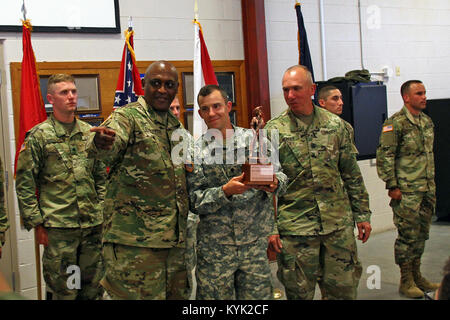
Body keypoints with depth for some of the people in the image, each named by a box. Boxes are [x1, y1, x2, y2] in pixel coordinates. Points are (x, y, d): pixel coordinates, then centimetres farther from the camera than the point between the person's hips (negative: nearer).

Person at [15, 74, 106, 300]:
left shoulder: (89, 133, 10)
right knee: (63, 290, 4)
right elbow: (24, 184, -4)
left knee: (93, 288, 12)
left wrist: (102, 212, 11)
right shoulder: (39, 135, -3)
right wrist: (36, 223, -8)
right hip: (58, 227, -4)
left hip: (93, 224, 4)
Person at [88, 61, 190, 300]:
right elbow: (109, 150, -28)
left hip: (174, 236, 7)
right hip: (134, 239, -7)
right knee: (135, 294, -4)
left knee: (177, 293, 13)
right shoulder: (127, 116, -5)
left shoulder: (176, 126, 16)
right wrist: (101, 143, -49)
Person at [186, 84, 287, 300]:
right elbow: (194, 201, -4)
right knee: (215, 295, 5)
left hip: (255, 242, 1)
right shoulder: (197, 151, 0)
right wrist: (225, 191, -20)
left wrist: (274, 184, -15)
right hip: (214, 247, -1)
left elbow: (280, 175, 8)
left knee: (258, 295, 5)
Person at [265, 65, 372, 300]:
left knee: (344, 288, 9)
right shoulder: (273, 131, -2)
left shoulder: (335, 125, 5)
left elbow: (352, 174, 10)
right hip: (295, 228, -2)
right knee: (299, 292, 7)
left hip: (339, 224, 2)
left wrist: (362, 214, 8)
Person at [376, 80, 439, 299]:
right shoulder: (395, 123, -11)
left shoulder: (427, 121, 13)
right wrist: (392, 186, -16)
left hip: (427, 190, 8)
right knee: (408, 235, -1)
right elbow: (384, 156, -14)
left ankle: (417, 276, 25)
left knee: (421, 234, 14)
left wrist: (432, 185, 19)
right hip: (406, 191, -8)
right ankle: (406, 281, 10)